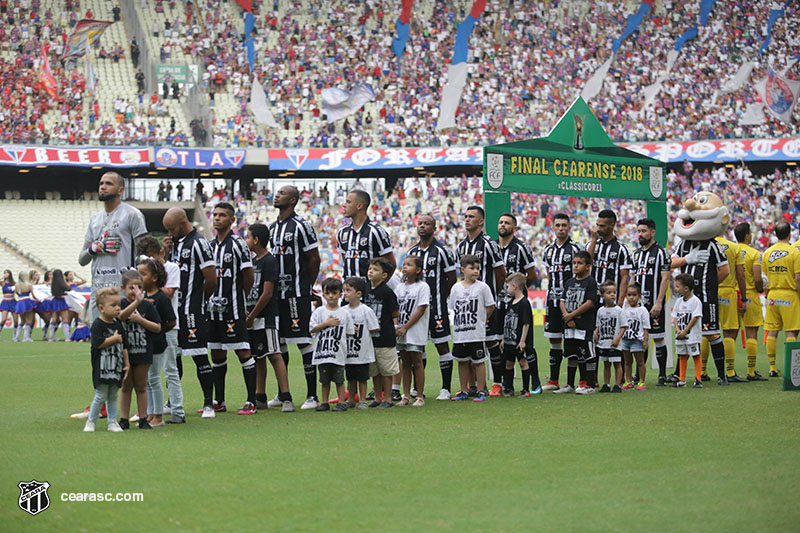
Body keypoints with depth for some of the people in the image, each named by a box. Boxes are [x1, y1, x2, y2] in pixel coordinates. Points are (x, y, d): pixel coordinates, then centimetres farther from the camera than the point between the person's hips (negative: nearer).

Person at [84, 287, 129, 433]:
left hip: (117, 368, 6)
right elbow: (98, 343, -21)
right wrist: (115, 339, -12)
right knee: (101, 396, -3)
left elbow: (124, 346, 14)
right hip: (102, 368, -6)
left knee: (113, 396, 11)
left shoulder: (118, 324, 9)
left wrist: (127, 364, 10)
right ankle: (91, 422, 9)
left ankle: (113, 422, 16)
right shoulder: (97, 325, -10)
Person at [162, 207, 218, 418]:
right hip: (173, 309, 9)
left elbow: (211, 280, -13)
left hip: (192, 312, -9)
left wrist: (198, 300, 0)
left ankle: (208, 403, 0)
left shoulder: (198, 244, -12)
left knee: (199, 356, -5)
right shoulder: (174, 242, 14)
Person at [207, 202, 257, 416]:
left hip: (233, 310, -7)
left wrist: (238, 298, 6)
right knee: (217, 354, 11)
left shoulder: (237, 244, -8)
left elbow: (248, 277, -4)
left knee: (243, 352, -7)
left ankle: (251, 401, -7)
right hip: (214, 309, 8)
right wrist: (209, 298, 11)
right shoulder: (211, 245, 14)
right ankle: (219, 401, 19)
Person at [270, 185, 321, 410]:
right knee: (278, 342, 11)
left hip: (297, 294, -8)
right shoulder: (272, 228, 15)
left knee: (303, 341, -8)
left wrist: (305, 286, -2)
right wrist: (272, 286, 16)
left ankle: (312, 395, -6)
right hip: (276, 292, 8)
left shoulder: (301, 226, -9)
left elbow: (314, 259, -6)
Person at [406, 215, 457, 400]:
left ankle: (446, 389, 3)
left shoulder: (442, 251, -6)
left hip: (436, 307, -6)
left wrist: (439, 298, 2)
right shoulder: (412, 252, 12)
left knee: (442, 345, -2)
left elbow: (452, 278, -2)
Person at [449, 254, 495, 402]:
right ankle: (464, 391, 22)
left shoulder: (482, 287, -4)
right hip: (459, 333, 3)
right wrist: (462, 321, 6)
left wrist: (480, 320, 5)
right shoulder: (456, 288, 4)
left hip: (477, 333, -3)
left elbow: (490, 307, 2)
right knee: (462, 362, 11)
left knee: (478, 362, 1)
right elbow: (454, 308, 13)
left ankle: (481, 391, 9)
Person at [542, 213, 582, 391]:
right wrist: (551, 291, 14)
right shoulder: (548, 249, 14)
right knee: (554, 339, 8)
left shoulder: (574, 249, -4)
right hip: (553, 300, 6)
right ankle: (553, 380, 14)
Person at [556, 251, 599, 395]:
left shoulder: (590, 282, -6)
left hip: (585, 325, -6)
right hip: (570, 326, 7)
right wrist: (567, 318, -6)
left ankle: (588, 385, 2)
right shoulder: (569, 282, 13)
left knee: (587, 356, -3)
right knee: (571, 356, 13)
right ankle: (570, 385, 19)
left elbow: (590, 303, -14)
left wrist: (571, 315, -13)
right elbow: (563, 301, 11)